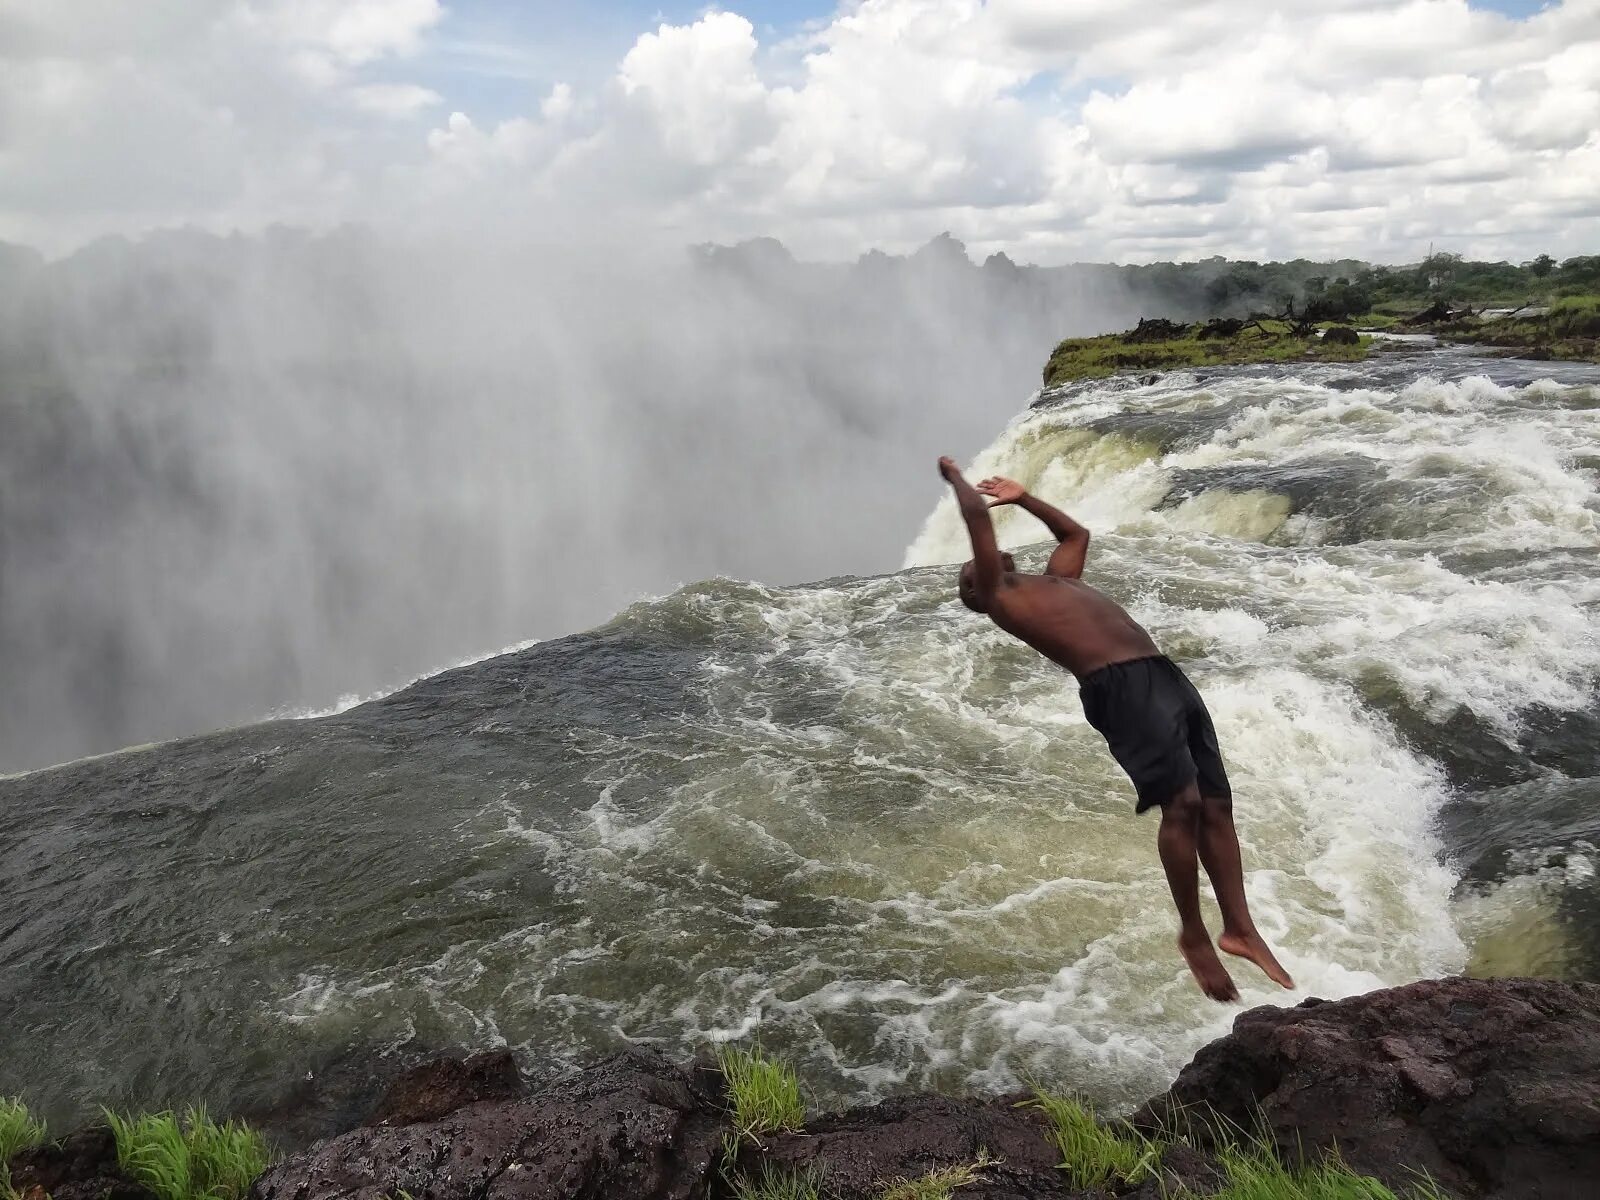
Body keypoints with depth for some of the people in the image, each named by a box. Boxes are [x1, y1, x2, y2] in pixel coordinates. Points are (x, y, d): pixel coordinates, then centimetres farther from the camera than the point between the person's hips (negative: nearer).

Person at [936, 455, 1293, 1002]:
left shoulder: (1050, 582, 33)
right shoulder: (998, 598, 9)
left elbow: (1076, 533, 48)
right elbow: (977, 516, 7)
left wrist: (1022, 497, 53)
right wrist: (955, 476, 23)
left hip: (1165, 673, 8)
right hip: (1119, 685, -8)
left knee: (1216, 804, 2)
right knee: (1183, 802, -16)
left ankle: (1240, 928, 7)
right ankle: (1194, 935, -2)